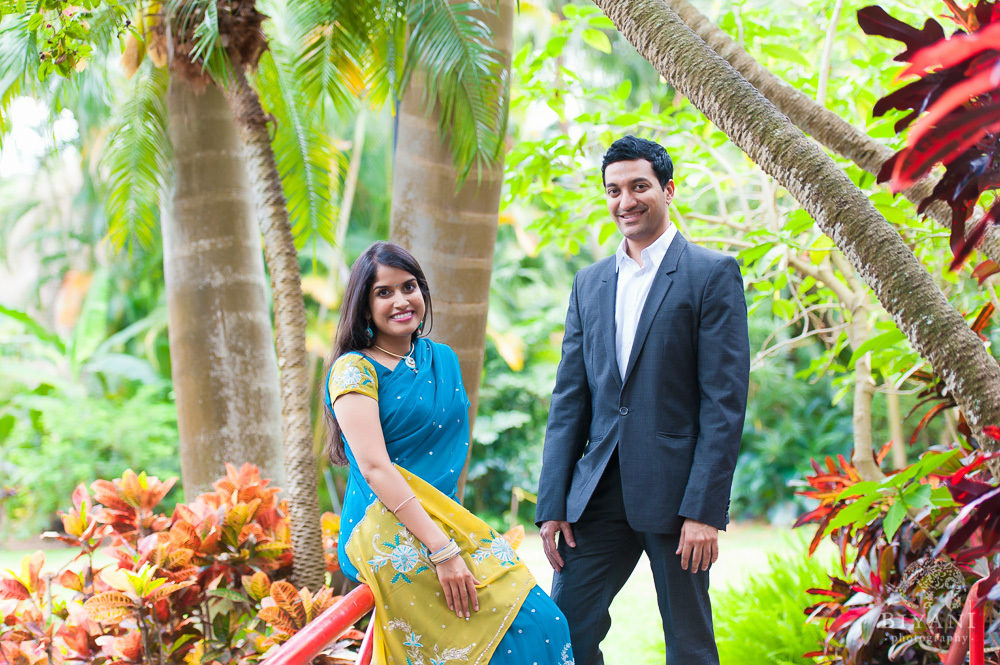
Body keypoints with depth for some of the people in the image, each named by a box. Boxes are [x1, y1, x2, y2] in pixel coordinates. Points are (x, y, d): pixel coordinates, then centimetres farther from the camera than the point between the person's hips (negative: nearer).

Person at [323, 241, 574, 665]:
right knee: (533, 625, -21)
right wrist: (441, 550, -22)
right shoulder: (354, 370, -5)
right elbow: (374, 467, -15)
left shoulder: (443, 360, 17)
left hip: (448, 523, 7)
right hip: (390, 534, -7)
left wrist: (452, 538, 12)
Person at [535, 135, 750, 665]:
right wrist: (552, 505, 5)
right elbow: (569, 400, 12)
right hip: (599, 492, 5)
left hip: (675, 491, -5)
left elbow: (725, 402, -9)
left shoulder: (713, 274, -3)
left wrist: (705, 510, -15)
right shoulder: (590, 283, 14)